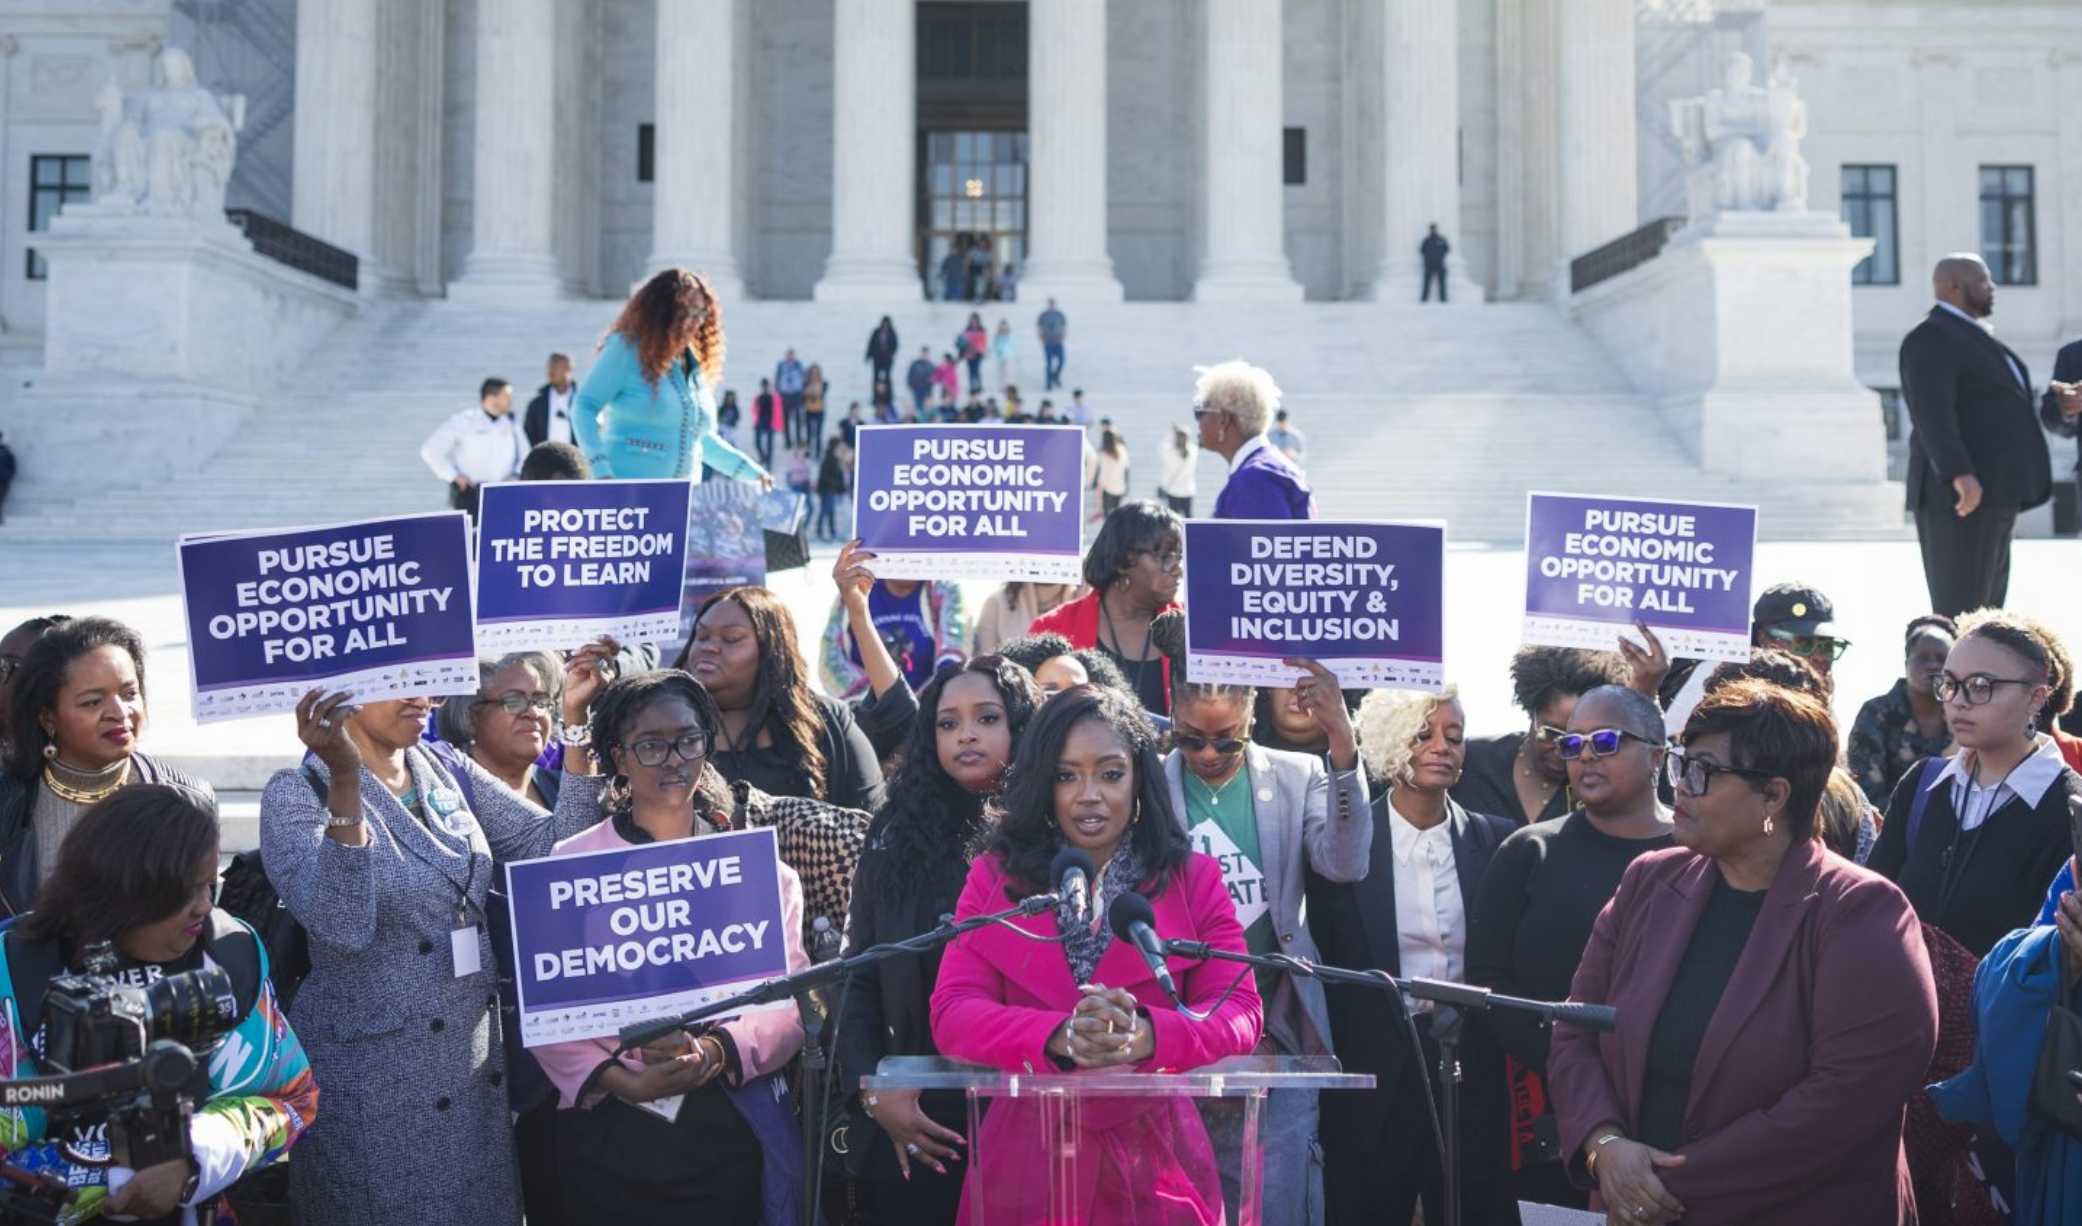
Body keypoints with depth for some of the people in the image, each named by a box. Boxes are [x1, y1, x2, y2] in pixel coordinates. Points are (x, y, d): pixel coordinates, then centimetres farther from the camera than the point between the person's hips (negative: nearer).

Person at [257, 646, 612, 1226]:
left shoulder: (451, 775, 6)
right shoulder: (298, 794, -11)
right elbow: (341, 926, -26)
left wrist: (575, 719, -8)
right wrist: (345, 780, -36)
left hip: (479, 1064, 6)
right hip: (372, 1075, -6)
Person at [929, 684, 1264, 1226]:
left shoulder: (1195, 880, 2)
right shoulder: (993, 877, 2)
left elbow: (1240, 1012, -7)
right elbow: (952, 1013, -9)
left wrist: (1145, 1035, -29)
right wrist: (1058, 1037, -28)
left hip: (1157, 1162, 0)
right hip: (1027, 1163, 0)